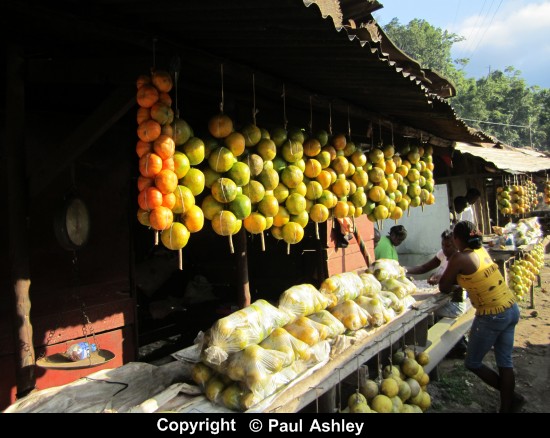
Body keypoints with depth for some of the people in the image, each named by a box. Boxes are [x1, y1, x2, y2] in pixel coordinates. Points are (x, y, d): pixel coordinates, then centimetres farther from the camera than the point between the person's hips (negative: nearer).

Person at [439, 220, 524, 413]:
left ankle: (511, 397, 24)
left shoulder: (459, 257, -18)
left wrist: (449, 284, 13)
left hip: (492, 316, -8)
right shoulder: (482, 251, 5)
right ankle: (507, 406, 26)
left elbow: (444, 287, -7)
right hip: (512, 309, 8)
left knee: (472, 363, 11)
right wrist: (449, 281, 18)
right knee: (505, 362, 17)